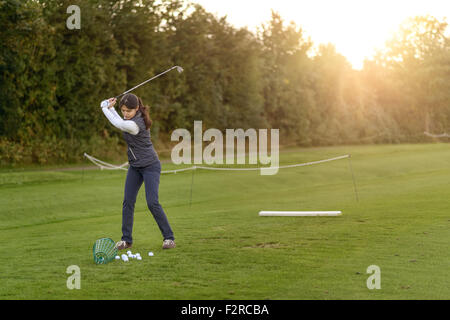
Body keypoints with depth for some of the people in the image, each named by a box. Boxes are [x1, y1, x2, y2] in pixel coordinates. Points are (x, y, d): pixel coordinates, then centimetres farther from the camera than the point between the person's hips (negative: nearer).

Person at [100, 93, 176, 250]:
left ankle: (169, 237, -2)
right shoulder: (132, 117, -1)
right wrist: (111, 107, 3)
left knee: (152, 203, -14)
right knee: (128, 201, 3)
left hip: (150, 166, -9)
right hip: (134, 166, 9)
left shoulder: (135, 125, -28)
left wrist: (105, 107, -9)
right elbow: (120, 120, 18)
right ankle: (126, 239, 9)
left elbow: (117, 123, -23)